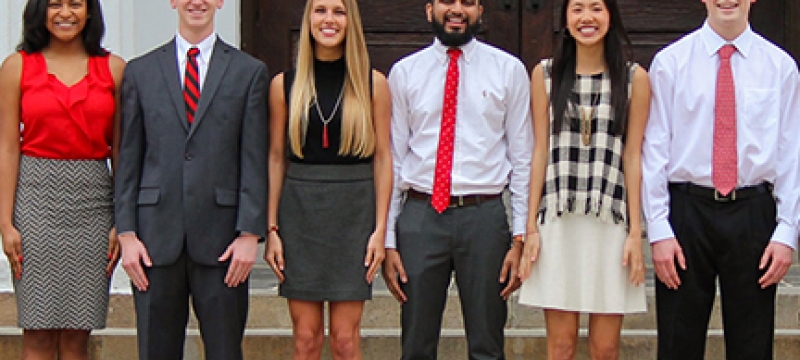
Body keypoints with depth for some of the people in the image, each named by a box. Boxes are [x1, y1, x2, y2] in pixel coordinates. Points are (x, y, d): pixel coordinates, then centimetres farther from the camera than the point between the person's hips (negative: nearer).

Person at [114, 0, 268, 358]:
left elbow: (254, 161, 1)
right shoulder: (140, 71, 9)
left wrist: (250, 233, -6)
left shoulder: (249, 71, 6)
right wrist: (126, 233, 0)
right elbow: (128, 159, 7)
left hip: (221, 235, -1)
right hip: (156, 234, 1)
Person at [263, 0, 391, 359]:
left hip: (354, 211, -1)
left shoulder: (372, 83, 3)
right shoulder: (285, 84, 5)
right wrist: (272, 228, 1)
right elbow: (276, 158, 7)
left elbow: (382, 158, 3)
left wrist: (380, 228, -3)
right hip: (299, 209, 1)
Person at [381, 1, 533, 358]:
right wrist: (387, 241, 2)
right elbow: (393, 158, 7)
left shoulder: (509, 69, 5)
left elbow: (522, 158, 4)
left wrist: (520, 238, -2)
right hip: (420, 216, 1)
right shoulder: (405, 72, 7)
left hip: (484, 217, -1)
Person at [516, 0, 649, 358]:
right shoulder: (545, 74, 8)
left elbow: (632, 157, 3)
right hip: (558, 221, 1)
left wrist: (635, 232, -2)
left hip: (611, 221, 0)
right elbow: (540, 152, 7)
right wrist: (531, 227, 2)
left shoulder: (634, 78, 5)